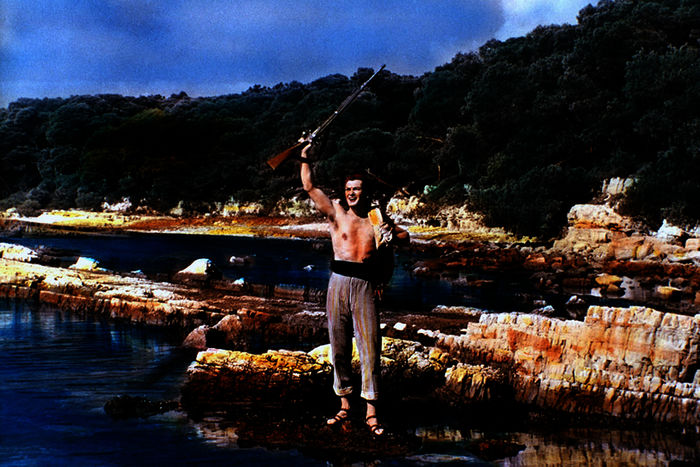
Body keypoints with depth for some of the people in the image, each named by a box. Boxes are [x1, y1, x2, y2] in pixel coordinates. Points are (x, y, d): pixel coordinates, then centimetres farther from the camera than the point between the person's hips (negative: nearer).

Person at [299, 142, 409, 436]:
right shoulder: (336, 213, 7)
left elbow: (405, 237, 19)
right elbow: (310, 188, 3)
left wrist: (392, 236, -3)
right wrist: (305, 158, -1)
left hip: (364, 285, -1)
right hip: (338, 282, 1)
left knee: (370, 348, -6)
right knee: (339, 347, 6)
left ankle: (371, 413, -4)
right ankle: (344, 406, 16)